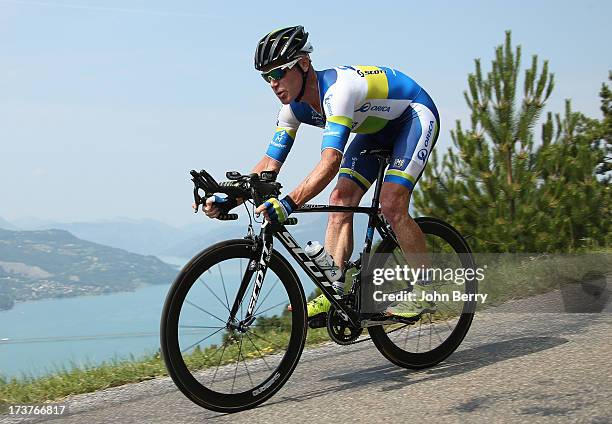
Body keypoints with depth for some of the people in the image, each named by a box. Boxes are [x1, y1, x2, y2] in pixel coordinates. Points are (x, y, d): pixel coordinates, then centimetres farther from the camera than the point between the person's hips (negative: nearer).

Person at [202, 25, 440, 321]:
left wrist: (289, 203, -60)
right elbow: (269, 165, -10)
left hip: (415, 116, -8)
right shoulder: (294, 106, -11)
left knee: (391, 205, -22)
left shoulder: (337, 89, -37)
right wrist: (228, 200, -24)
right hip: (378, 127, 8)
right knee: (340, 200, -8)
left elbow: (330, 162, -48)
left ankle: (424, 292, -8)